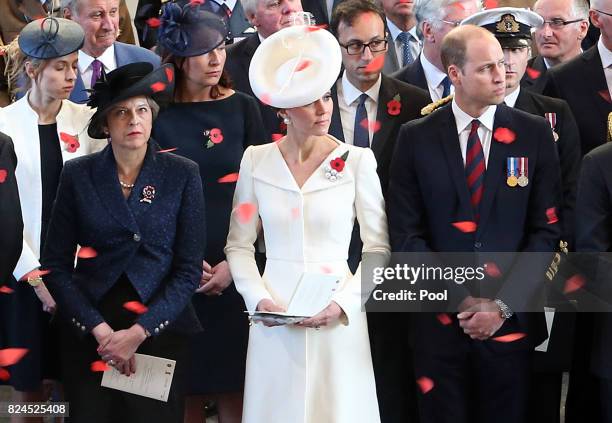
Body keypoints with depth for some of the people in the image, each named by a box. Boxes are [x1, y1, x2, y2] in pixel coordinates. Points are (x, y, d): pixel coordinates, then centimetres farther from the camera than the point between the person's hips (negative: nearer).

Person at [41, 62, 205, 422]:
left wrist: (139, 332, -12)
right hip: (88, 331, 1)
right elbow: (56, 265, 0)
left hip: (161, 327, 0)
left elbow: (189, 269, -3)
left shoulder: (182, 175, -1)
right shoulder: (78, 175, 1)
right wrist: (99, 329, -11)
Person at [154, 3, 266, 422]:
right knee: (185, 385, 5)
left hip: (234, 266, 0)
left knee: (234, 387, 3)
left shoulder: (242, 108, 1)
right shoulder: (158, 113, -1)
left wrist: (236, 262, -8)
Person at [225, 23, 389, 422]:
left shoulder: (357, 160, -1)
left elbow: (379, 248, 1)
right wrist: (259, 299, -6)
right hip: (274, 323, 1)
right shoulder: (256, 160, 3)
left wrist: (344, 303, -11)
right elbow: (239, 244, 8)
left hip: (337, 322, -1)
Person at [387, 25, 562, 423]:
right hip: (439, 322, 0)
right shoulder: (416, 138, 1)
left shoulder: (535, 133, 2)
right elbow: (406, 234, -2)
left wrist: (503, 306, -10)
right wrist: (460, 301, -10)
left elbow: (546, 230, -1)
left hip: (513, 321, 0)